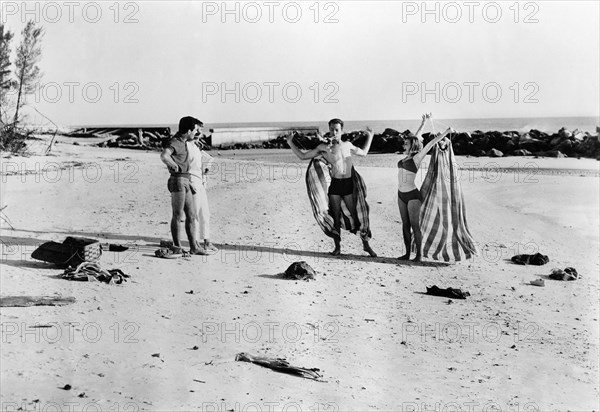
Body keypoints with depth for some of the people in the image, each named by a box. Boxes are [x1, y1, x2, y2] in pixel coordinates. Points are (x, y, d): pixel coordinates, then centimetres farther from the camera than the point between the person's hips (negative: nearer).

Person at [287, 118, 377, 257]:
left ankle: (366, 245, 15)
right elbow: (303, 156, 8)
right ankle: (337, 247, 17)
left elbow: (363, 153, 28)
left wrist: (370, 137, 27)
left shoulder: (347, 145, 12)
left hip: (348, 184, 1)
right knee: (336, 217, 4)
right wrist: (290, 143, 3)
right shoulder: (323, 147, 4)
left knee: (358, 215, 4)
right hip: (334, 185, -1)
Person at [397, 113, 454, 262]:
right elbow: (415, 138, 18)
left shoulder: (416, 158, -9)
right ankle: (407, 253, 13)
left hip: (413, 195, -7)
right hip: (401, 195, 7)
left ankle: (419, 255, 2)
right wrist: (423, 123, 23)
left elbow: (431, 143, -9)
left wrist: (447, 132, -8)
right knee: (405, 225, 9)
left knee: (415, 225, -3)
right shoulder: (406, 157, 9)